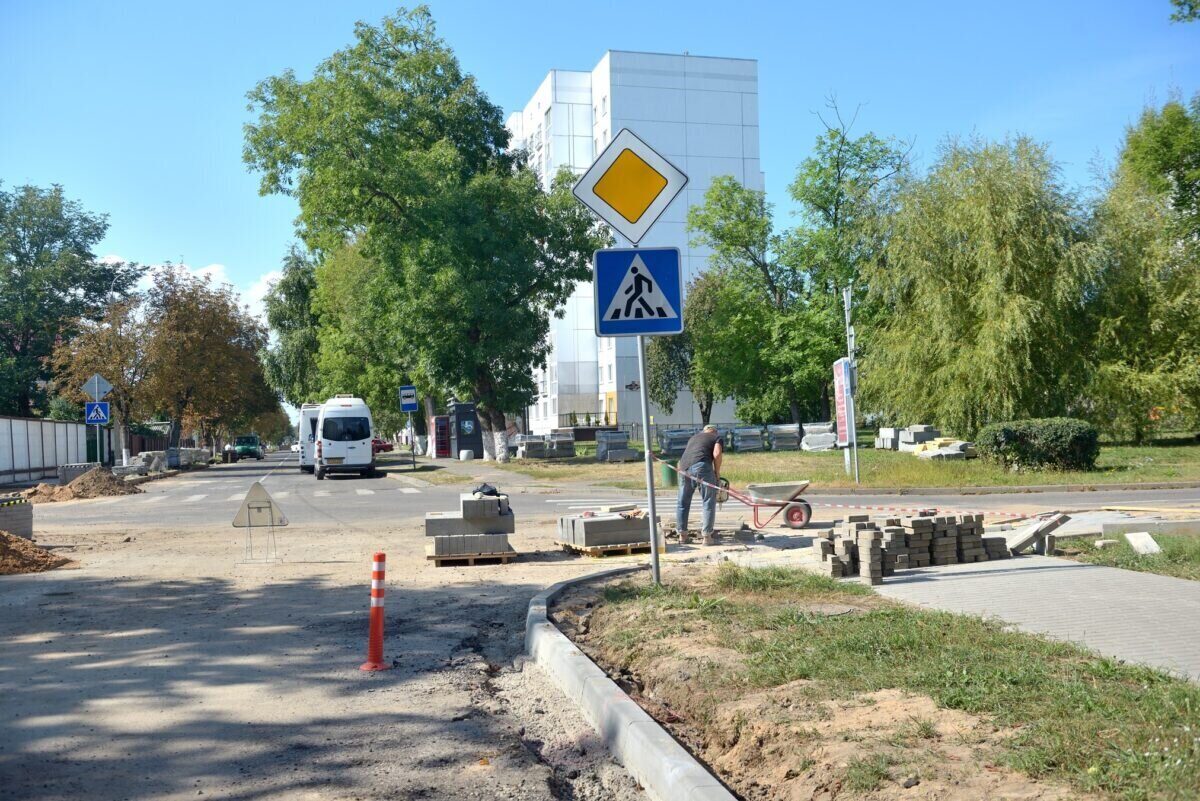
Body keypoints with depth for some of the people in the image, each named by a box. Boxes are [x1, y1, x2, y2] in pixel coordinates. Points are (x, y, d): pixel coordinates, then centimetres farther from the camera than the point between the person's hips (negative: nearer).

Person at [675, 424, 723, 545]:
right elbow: (716, 454, 1)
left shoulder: (693, 437, 36)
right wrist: (717, 472, 10)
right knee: (709, 502, 4)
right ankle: (707, 536, 2)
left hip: (684, 467, 5)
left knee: (683, 503, 16)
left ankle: (682, 535, 21)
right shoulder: (716, 437, 20)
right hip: (701, 466, -5)